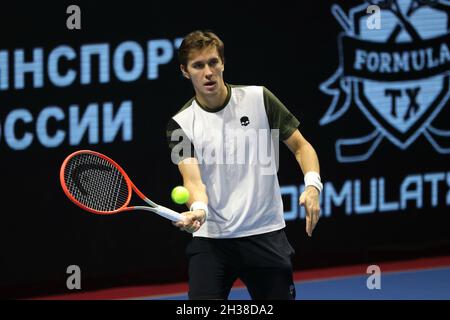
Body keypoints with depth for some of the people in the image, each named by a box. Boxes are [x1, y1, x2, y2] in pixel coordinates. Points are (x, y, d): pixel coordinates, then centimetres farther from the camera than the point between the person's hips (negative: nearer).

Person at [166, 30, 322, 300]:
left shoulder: (258, 98, 0)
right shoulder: (182, 124, -2)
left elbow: (300, 146, 5)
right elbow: (193, 180, -13)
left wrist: (312, 186, -15)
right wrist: (198, 209, -37)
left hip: (266, 236, 1)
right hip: (211, 239, -1)